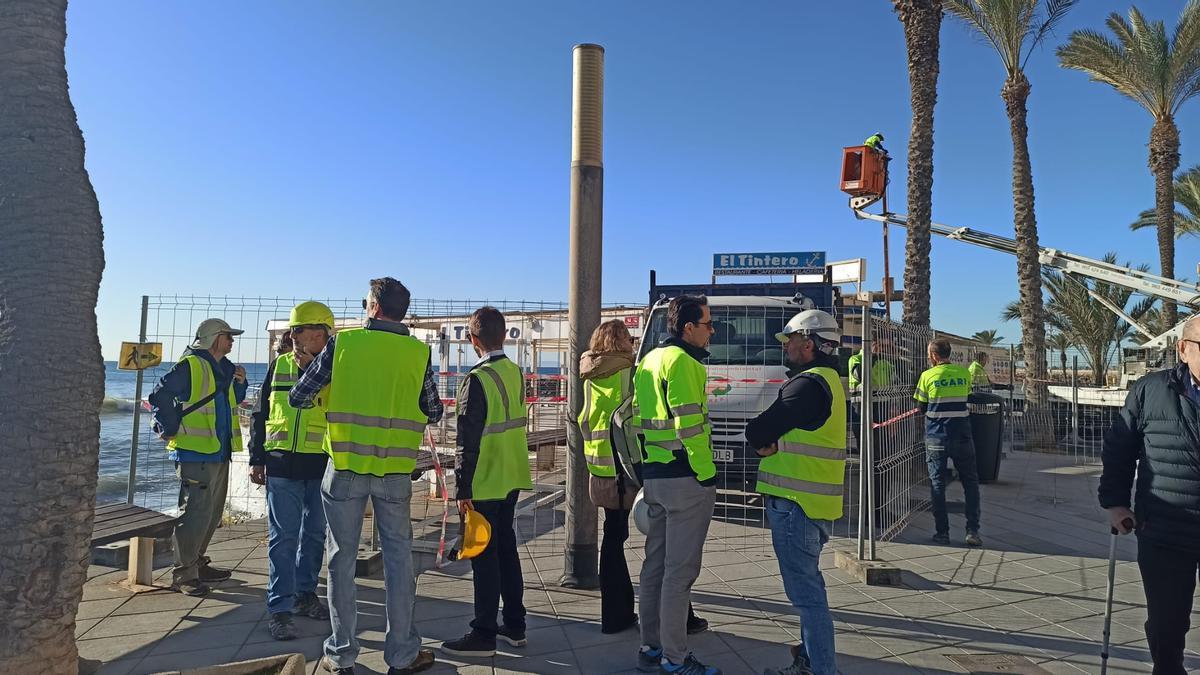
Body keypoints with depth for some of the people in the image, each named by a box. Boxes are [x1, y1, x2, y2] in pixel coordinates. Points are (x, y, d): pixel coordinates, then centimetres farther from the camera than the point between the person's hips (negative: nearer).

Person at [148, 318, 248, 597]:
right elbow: (159, 396, -14)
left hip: (219, 453, 9)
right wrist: (170, 429, -13)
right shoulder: (190, 366, -11)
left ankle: (197, 565, 29)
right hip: (195, 453, -9)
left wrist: (240, 383, 6)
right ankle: (183, 575, 3)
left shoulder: (225, 368, 15)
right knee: (195, 514, -7)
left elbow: (234, 401, 24)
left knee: (212, 514, 16)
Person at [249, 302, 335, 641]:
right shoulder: (278, 365, 7)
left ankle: (305, 594, 27)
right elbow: (261, 415, 11)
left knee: (315, 534, 12)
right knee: (283, 537, 0)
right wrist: (256, 459, 9)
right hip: (282, 464, 0)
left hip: (321, 464, 1)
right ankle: (280, 607, 7)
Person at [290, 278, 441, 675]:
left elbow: (298, 398, 1)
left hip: (345, 467, 0)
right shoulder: (418, 354, -2)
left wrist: (325, 397, 22)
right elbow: (434, 413, 7)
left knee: (342, 559, 11)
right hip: (396, 472, 1)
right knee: (398, 559, 11)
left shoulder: (342, 344, -5)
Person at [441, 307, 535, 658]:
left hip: (484, 483, -8)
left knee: (483, 556, 2)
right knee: (506, 548, 16)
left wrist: (463, 488, -14)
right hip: (512, 478, 8)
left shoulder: (477, 379, -18)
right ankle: (515, 625, 26)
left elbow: (467, 441, -18)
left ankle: (484, 635, 12)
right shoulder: (516, 372, 5)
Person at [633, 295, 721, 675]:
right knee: (680, 569, -1)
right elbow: (689, 424, -20)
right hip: (685, 479, -9)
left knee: (656, 564, 15)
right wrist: (707, 472, -14)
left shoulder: (648, 361, 15)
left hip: (654, 476, 9)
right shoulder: (682, 361, -14)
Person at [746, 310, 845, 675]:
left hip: (797, 504, -11)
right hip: (814, 503, 11)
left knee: (807, 592, -3)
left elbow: (757, 432, -17)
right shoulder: (827, 379, 16)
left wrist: (764, 440, 3)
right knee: (808, 586, 20)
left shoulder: (809, 384, -18)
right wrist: (773, 442, -2)